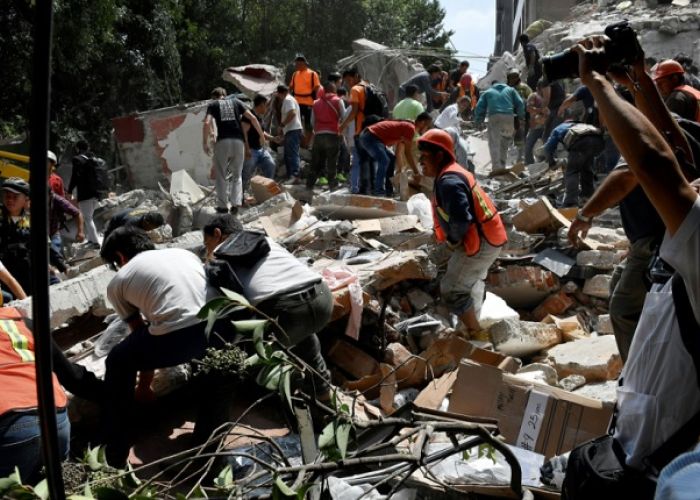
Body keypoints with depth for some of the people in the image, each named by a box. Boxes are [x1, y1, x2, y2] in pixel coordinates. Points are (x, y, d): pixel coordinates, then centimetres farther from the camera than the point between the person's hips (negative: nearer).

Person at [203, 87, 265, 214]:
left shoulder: (213, 105, 12)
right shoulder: (236, 102, 18)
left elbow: (207, 123, -4)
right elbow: (252, 118, 7)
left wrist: (205, 143, 3)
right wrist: (262, 136, 12)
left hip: (222, 142, -2)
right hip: (238, 141, 2)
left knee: (221, 175, 10)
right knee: (237, 174, 14)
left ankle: (222, 205, 9)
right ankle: (236, 203, 2)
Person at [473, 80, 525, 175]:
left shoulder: (487, 93, 25)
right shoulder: (510, 90, 27)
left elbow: (479, 108, 13)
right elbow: (520, 103, 14)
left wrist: (477, 121, 18)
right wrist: (521, 117, 22)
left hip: (494, 117, -2)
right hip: (509, 117, 2)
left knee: (494, 143, -6)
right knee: (505, 143, 15)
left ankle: (496, 167, -21)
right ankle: (502, 166, 14)